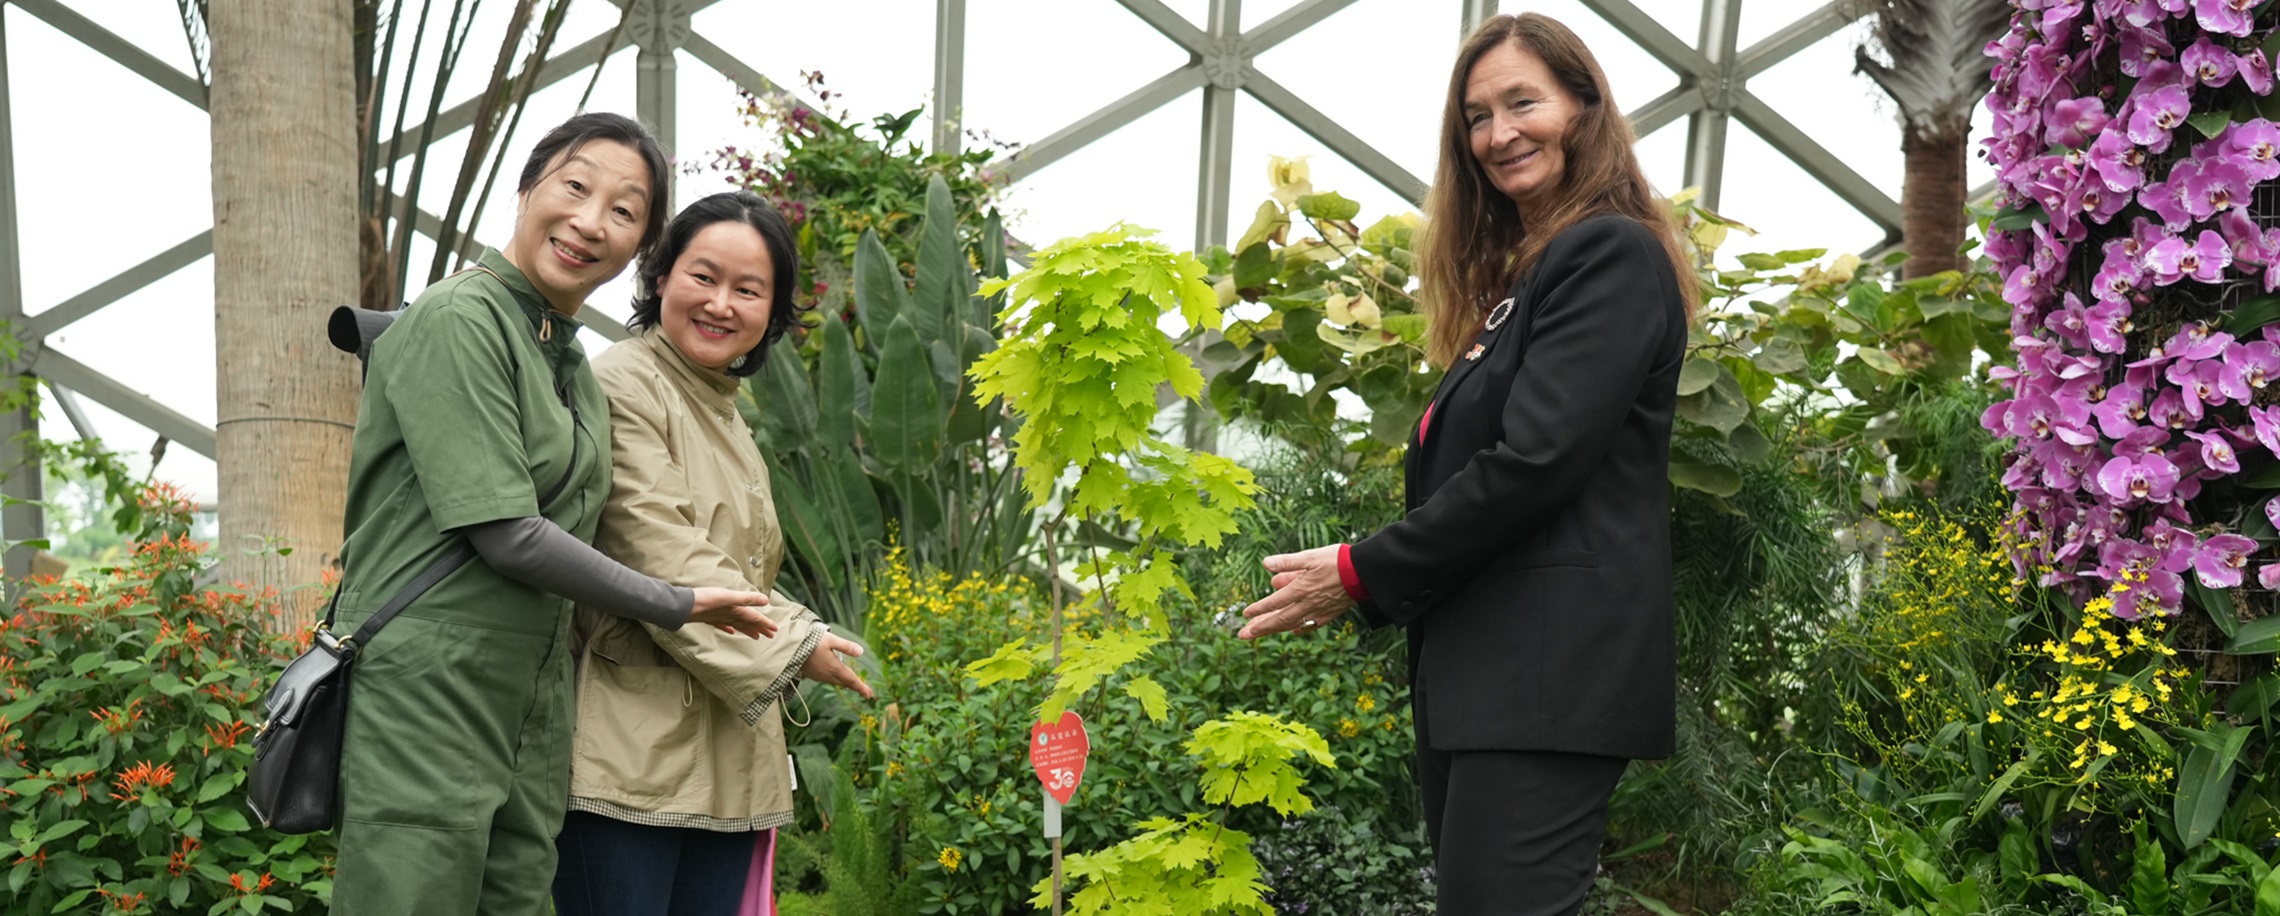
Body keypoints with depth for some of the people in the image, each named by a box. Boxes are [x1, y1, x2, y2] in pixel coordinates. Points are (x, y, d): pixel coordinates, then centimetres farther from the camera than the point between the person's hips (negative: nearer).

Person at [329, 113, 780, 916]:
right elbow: (507, 536, -16)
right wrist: (678, 605, -7)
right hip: (427, 694, -8)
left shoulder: (571, 360, 15)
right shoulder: (458, 321, -11)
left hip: (533, 710, 8)